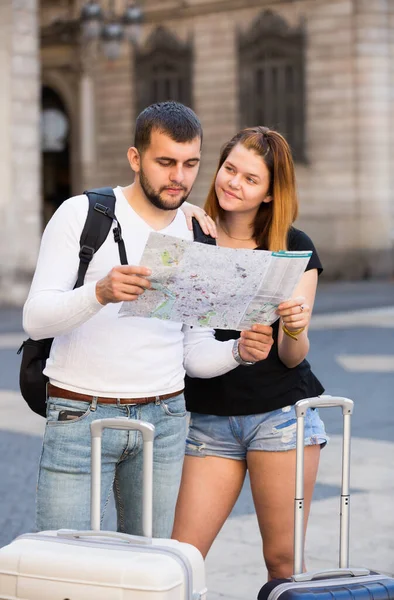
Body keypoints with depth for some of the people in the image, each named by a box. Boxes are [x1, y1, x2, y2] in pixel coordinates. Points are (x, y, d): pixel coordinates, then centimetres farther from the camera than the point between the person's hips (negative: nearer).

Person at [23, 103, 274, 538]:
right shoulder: (83, 214, -2)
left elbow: (195, 352, 13)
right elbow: (35, 319, -11)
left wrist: (239, 351, -8)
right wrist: (100, 293, -29)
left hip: (164, 419, 4)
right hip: (81, 416, -3)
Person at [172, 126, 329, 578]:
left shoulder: (294, 248, 0)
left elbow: (292, 357, -3)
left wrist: (295, 329, -26)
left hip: (280, 415, -2)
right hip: (210, 418, 2)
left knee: (283, 559, 3)